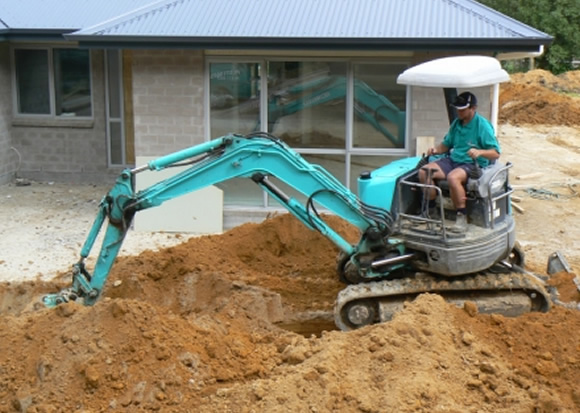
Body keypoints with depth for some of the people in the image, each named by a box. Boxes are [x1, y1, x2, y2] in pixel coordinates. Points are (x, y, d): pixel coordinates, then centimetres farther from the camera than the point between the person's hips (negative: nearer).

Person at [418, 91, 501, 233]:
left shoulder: (482, 125, -9)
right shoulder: (456, 123, 11)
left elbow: (496, 153, -13)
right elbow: (446, 144, 23)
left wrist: (479, 152, -32)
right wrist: (436, 149, 1)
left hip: (473, 164, -7)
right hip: (452, 160, 7)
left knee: (453, 177, -39)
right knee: (424, 171, -14)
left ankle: (462, 217, -26)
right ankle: (431, 209, 1)